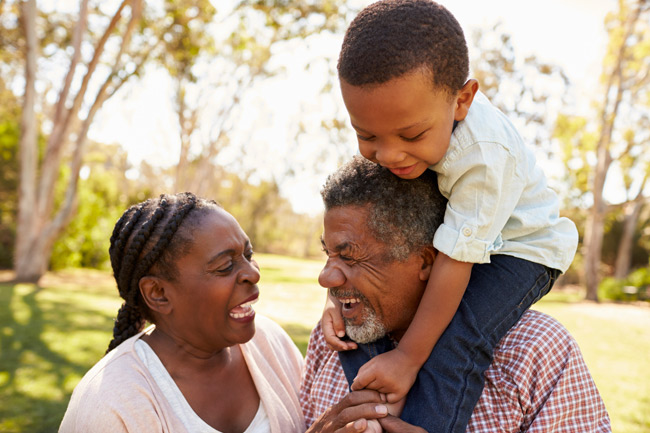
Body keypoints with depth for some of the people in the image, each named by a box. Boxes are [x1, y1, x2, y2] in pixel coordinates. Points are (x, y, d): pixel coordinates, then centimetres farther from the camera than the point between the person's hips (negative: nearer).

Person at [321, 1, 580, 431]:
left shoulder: (485, 153, -39)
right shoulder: (398, 117, -21)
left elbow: (456, 259, -33)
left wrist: (408, 357, -28)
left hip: (518, 249, -7)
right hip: (443, 236, 7)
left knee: (456, 341, -29)